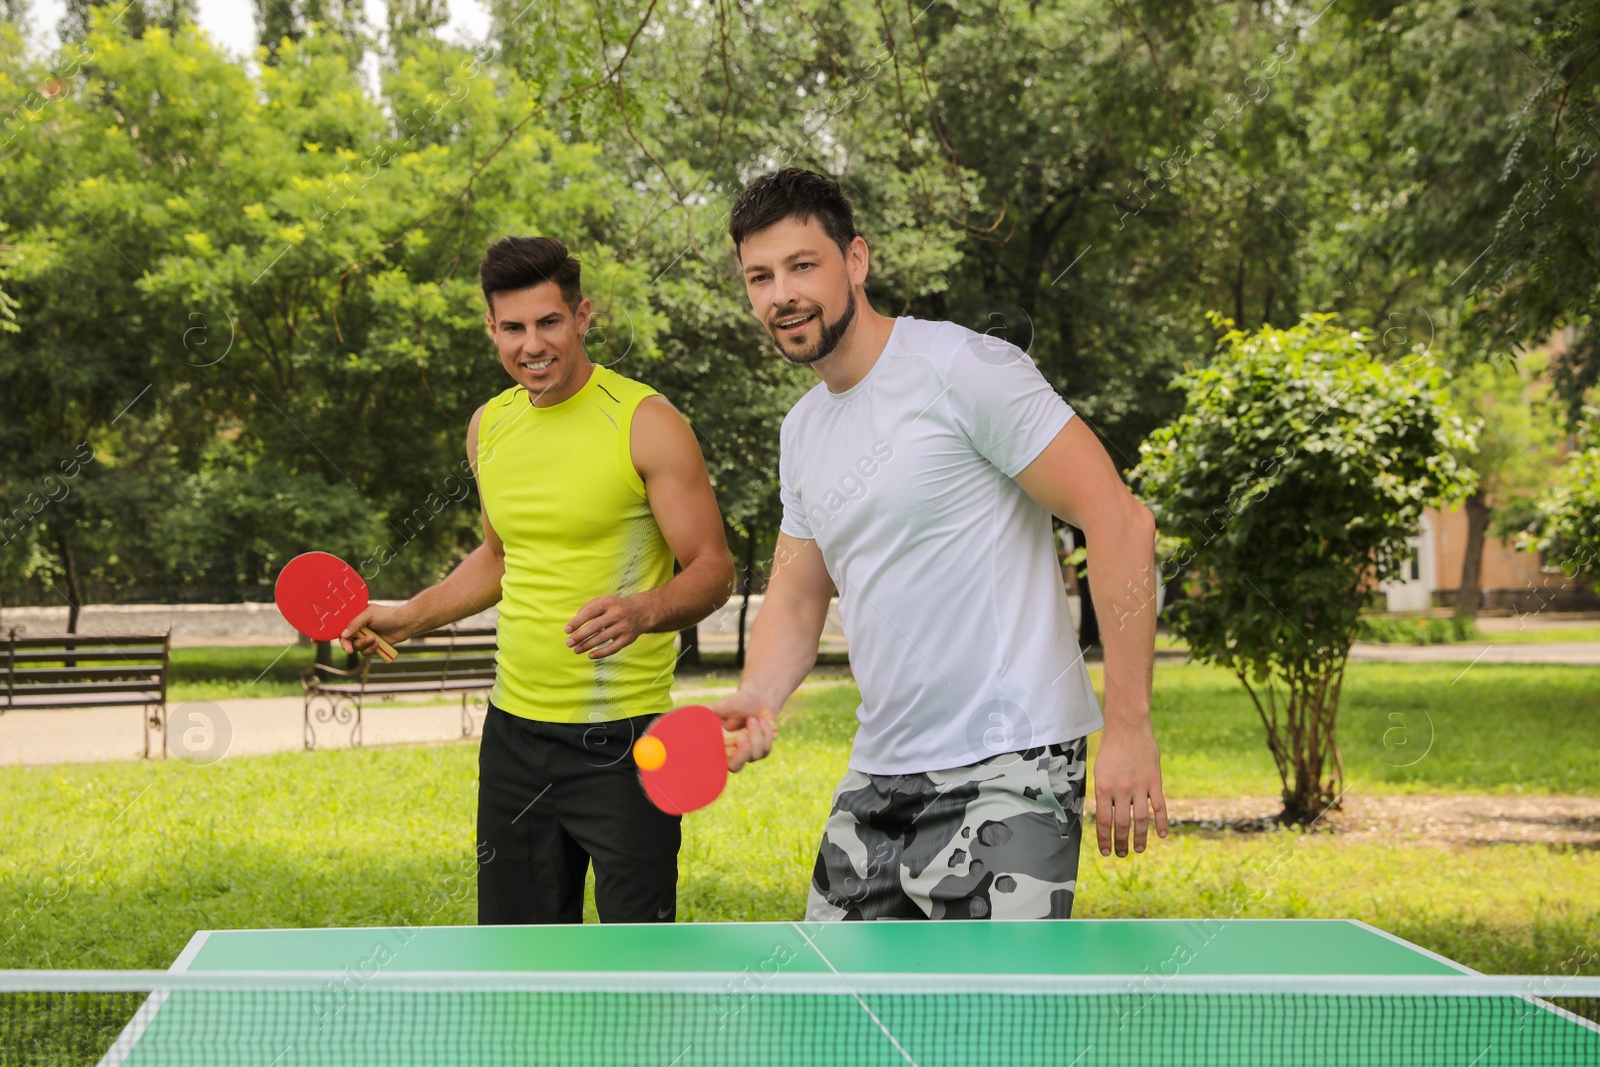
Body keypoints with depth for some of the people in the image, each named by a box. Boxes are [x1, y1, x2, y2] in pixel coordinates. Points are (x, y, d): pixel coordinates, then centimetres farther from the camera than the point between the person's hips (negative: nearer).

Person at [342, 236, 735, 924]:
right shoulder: (490, 426, 9)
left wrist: (644, 612, -30)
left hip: (620, 739, -6)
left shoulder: (645, 423, -10)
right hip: (515, 731, 6)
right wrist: (408, 618, 16)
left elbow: (712, 569, -11)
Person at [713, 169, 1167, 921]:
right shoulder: (802, 429, 14)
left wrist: (1129, 727, -18)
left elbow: (1119, 520, -15)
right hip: (878, 772, 8)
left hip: (1006, 772, -8)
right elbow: (796, 597, 20)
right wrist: (757, 698, -4)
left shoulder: (962, 367, -12)